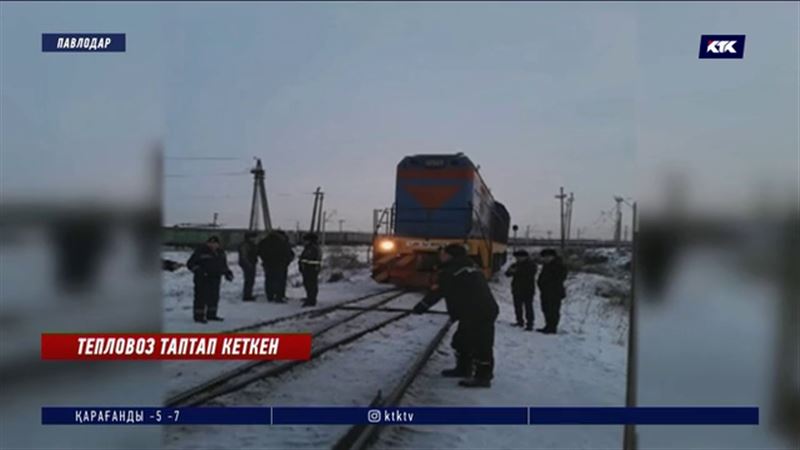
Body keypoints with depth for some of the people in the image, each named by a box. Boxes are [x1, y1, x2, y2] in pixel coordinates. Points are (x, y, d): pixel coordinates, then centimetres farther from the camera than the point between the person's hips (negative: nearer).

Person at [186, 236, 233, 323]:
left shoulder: (220, 252, 9)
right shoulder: (201, 251, -12)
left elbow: (224, 264, 23)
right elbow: (190, 263, -12)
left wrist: (227, 272, 9)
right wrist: (198, 270, -26)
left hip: (215, 278, 7)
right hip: (202, 279, -7)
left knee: (214, 297, 13)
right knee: (201, 297, -7)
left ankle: (211, 315, 25)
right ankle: (199, 316, -1)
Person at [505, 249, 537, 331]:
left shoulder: (531, 264, -4)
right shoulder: (516, 264, 12)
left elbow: (530, 274, -20)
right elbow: (507, 274, 10)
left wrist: (517, 271, -21)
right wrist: (510, 271, -15)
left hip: (528, 290, -6)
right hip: (517, 290, 6)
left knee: (528, 307, -10)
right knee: (517, 306, 11)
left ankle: (529, 324, -10)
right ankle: (519, 321, 24)